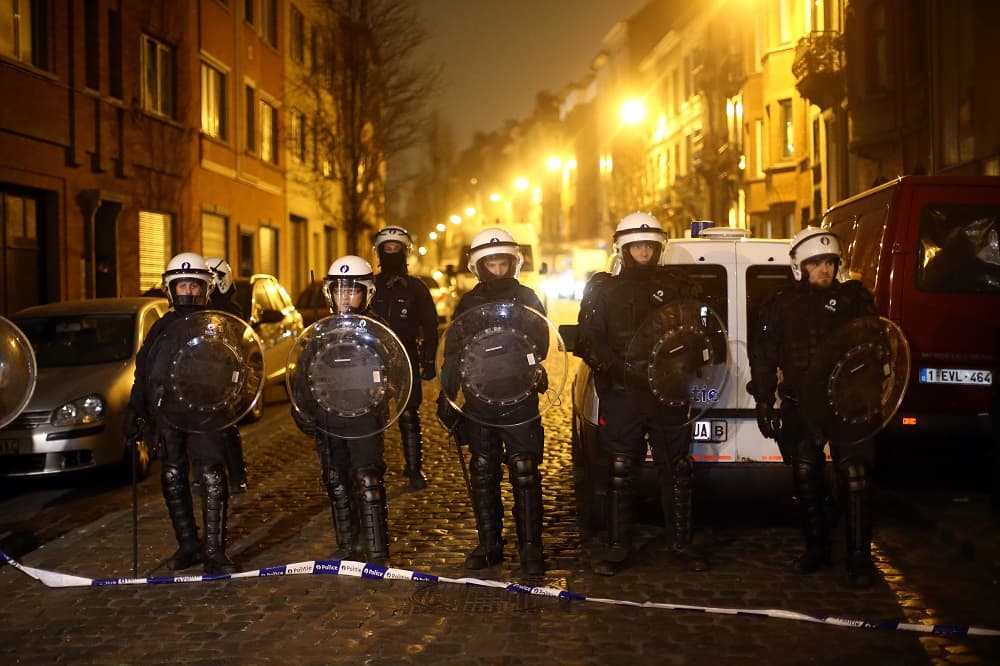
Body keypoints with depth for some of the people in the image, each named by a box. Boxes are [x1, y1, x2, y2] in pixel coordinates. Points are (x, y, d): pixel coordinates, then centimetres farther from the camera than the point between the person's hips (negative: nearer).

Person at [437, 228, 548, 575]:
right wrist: (446, 393, 5)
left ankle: (530, 547, 1)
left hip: (520, 400, -3)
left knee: (525, 474, -6)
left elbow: (539, 345, 0)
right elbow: (452, 351, 12)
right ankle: (489, 544, 17)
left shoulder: (526, 298, 4)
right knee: (483, 474, 8)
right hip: (478, 401, 3)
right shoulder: (468, 302, 10)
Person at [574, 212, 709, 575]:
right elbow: (588, 340, 1)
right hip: (621, 393, -1)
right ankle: (619, 547, 12)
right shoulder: (603, 289, 7)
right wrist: (614, 367, -15)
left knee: (677, 470, 6)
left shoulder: (677, 286, 10)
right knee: (620, 471, 2)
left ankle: (682, 541, 19)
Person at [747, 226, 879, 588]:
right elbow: (762, 357, 10)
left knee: (855, 480, -7)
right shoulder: (781, 307, 7)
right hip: (800, 407, 2)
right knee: (806, 480, 10)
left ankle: (859, 557, 1)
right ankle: (816, 548, 25)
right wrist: (764, 401, 5)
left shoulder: (854, 298, 4)